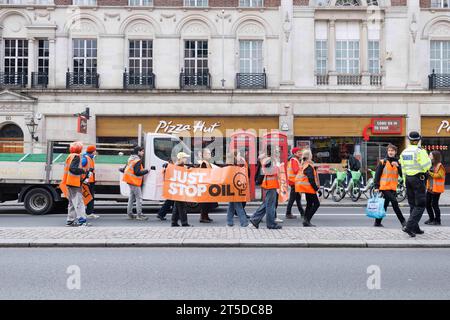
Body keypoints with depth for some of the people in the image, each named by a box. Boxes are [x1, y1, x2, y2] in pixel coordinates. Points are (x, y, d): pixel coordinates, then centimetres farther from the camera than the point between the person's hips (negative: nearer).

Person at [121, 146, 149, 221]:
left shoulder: (131, 159, 13)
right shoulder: (138, 161, -16)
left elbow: (126, 169, 18)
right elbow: (137, 172, -21)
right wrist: (146, 171, -13)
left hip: (130, 181, 10)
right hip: (135, 181, -10)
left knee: (132, 197, 16)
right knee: (139, 198, -6)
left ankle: (129, 213, 21)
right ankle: (139, 215, -6)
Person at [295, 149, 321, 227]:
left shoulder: (302, 165, 10)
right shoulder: (309, 166, -18)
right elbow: (311, 180, -23)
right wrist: (317, 189, -20)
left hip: (306, 188, 10)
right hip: (309, 187, -10)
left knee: (309, 204, 17)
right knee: (316, 204, -5)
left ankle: (306, 221, 18)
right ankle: (307, 220, -10)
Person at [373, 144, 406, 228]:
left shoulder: (398, 163, 10)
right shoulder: (383, 162, -3)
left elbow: (402, 175, -1)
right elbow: (377, 175, -5)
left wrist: (398, 166, -15)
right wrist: (376, 187, -10)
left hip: (393, 188, 5)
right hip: (384, 187, -5)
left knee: (384, 205, 9)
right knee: (394, 203, -14)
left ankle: (377, 222, 18)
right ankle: (403, 221, -4)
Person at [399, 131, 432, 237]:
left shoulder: (404, 152, 8)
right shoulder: (420, 151, -13)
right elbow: (426, 166, -16)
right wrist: (429, 160, 6)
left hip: (408, 178, 7)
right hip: (419, 178, -7)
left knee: (413, 204, 14)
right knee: (420, 205, -3)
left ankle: (415, 228, 20)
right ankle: (409, 226, -15)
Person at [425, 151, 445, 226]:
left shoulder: (440, 165, -11)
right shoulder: (430, 165, 13)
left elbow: (439, 176, -19)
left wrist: (430, 173, -18)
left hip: (436, 188, -8)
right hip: (429, 188, 8)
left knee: (434, 204, -5)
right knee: (427, 203, 9)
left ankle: (437, 220, 6)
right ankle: (431, 219, 21)